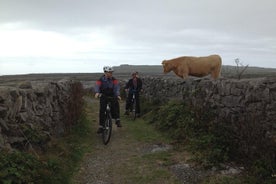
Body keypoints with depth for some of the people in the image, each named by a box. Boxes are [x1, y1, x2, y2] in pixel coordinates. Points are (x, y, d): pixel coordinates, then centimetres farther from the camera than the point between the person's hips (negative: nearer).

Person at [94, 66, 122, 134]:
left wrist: (117, 95, -29)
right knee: (102, 111, -5)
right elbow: (97, 86, -19)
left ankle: (117, 120, -15)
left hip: (112, 96, 1)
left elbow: (116, 86, -12)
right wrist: (97, 92, -41)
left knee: (116, 103, -26)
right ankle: (101, 126, 6)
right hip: (103, 96, -1)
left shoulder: (114, 80, -1)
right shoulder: (101, 80, -6)